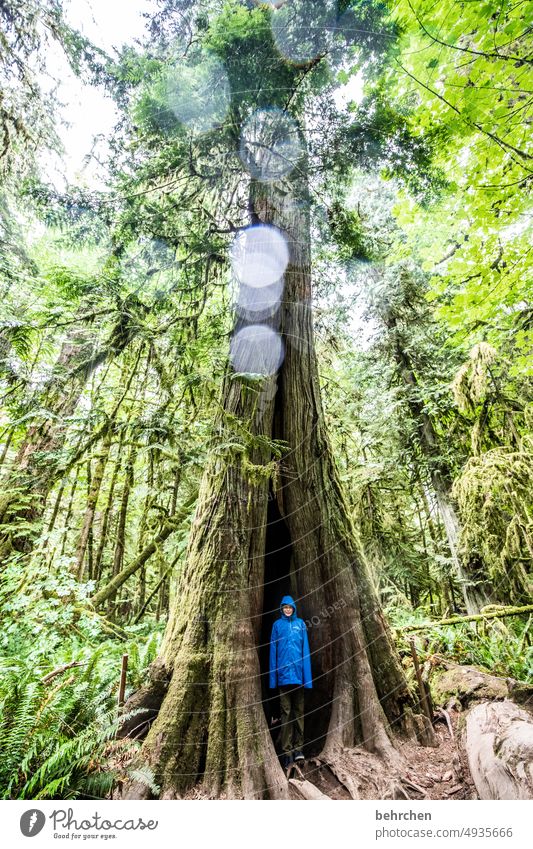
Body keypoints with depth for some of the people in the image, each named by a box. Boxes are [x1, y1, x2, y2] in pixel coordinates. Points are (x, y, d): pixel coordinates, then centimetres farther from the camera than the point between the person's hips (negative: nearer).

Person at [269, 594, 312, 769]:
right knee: (286, 712, 4)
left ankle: (298, 748, 22)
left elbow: (305, 649, 3)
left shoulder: (300, 624, 3)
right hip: (283, 674, -1)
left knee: (299, 711, 10)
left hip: (298, 674, 1)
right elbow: (273, 650, 3)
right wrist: (273, 676, 0)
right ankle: (286, 750, 13)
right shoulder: (277, 624, 1)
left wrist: (307, 675, -2)